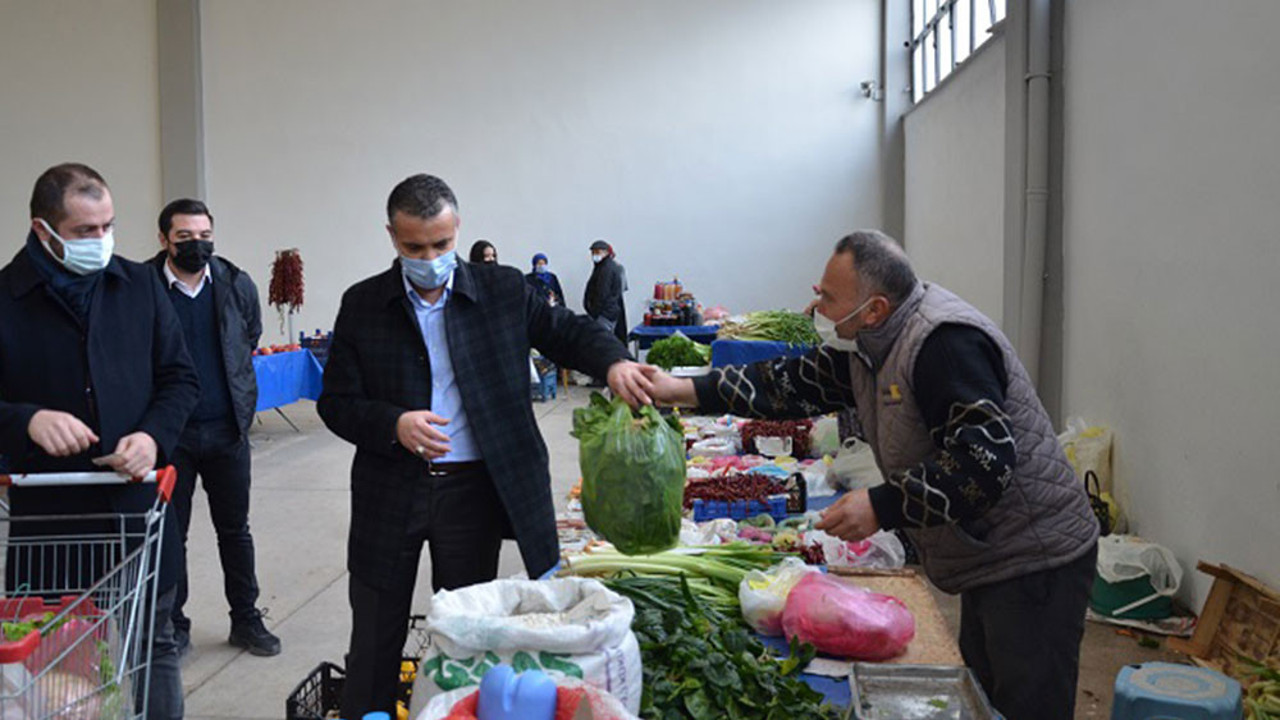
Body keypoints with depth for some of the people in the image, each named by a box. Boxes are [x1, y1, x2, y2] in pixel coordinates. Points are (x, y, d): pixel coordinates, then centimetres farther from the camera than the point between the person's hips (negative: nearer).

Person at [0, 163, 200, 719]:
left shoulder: (139, 286, 6)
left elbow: (180, 377, 9)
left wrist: (155, 435, -9)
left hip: (138, 505, 2)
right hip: (45, 516, -2)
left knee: (154, 647, 14)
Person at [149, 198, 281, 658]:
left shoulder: (237, 285, 0)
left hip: (227, 429, 2)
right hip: (169, 431, -2)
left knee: (235, 530, 12)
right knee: (170, 532, 9)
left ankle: (246, 620, 25)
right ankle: (172, 626, 23)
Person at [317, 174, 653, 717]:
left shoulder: (503, 291, -1)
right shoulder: (361, 305, 0)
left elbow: (568, 331, 4)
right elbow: (336, 403, 0)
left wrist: (613, 362, -18)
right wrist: (393, 424, -19)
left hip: (473, 490, 0)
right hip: (389, 491, 0)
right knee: (374, 641, 11)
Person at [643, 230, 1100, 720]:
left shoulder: (946, 343, -26)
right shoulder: (866, 346, 5)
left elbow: (985, 458, -31)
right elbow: (796, 384, 9)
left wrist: (882, 507, -28)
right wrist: (687, 392, 3)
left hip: (1034, 561, -10)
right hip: (986, 566, 10)